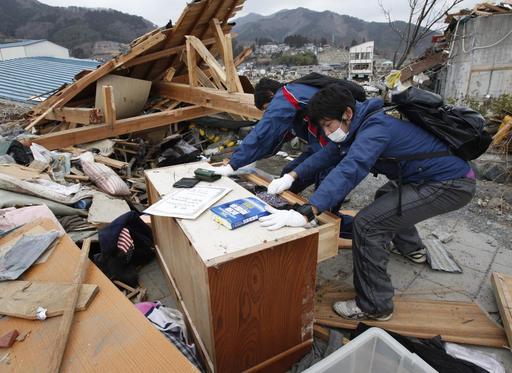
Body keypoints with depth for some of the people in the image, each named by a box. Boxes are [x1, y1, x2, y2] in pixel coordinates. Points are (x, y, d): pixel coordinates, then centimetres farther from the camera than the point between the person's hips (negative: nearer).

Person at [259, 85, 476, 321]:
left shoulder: (375, 128, -26)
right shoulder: (360, 125, 4)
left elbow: (349, 170, -40)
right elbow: (328, 154, 9)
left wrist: (305, 214, -48)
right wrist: (292, 176, 2)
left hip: (453, 185, -10)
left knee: (367, 223, -19)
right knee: (386, 197, 32)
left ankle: (375, 306, -4)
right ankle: (411, 248, 53)